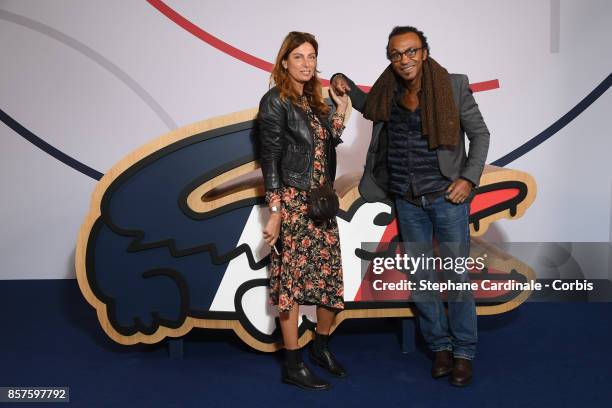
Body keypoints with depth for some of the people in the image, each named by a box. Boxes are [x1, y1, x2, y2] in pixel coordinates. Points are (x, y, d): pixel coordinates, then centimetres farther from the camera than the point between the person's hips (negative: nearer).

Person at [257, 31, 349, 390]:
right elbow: (270, 159, -10)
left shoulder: (314, 100, 14)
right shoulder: (275, 102, -5)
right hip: (293, 202, -7)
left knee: (331, 275, 9)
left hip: (321, 200, 7)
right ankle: (293, 364, 11)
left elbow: (327, 148, 14)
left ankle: (322, 347, 30)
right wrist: (275, 211, -14)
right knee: (293, 279, 0)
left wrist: (341, 111, 11)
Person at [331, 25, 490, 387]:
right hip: (407, 201, 4)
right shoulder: (388, 90, 3)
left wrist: (469, 178, -11)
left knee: (458, 275, 3)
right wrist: (346, 85, 7)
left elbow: (480, 134, -1)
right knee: (420, 278, 10)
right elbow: (369, 106, 25)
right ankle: (440, 346, 27)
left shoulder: (453, 86, -7)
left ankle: (464, 352, 19)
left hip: (447, 196, -3)